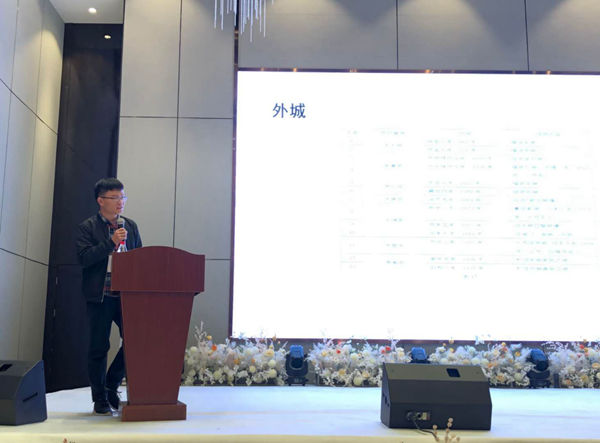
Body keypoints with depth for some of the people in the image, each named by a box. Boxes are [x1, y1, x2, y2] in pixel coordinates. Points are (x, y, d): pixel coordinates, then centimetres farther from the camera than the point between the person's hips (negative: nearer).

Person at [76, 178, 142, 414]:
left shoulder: (130, 226, 14)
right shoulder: (87, 227, 0)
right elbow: (84, 257, -12)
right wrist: (111, 242, -20)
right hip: (100, 296, -4)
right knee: (99, 348, 3)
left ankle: (111, 386, 19)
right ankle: (100, 399, 16)